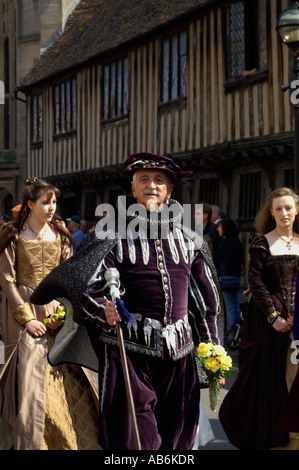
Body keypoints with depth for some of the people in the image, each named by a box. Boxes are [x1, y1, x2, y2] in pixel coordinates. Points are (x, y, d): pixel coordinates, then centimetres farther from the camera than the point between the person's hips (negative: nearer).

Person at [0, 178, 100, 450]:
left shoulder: (60, 235, 8)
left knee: (67, 376, 1)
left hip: (57, 312, 3)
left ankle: (72, 441, 16)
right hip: (24, 310, -3)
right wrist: (27, 318, -11)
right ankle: (29, 443, 6)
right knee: (29, 379, -6)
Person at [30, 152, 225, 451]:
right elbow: (89, 289, -8)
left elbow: (208, 300, 17)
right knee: (133, 439, -7)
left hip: (180, 352, 4)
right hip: (130, 351, -4)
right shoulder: (115, 238, 0)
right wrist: (106, 312, -30)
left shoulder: (190, 241, 12)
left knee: (177, 438, 10)